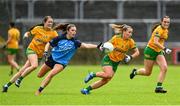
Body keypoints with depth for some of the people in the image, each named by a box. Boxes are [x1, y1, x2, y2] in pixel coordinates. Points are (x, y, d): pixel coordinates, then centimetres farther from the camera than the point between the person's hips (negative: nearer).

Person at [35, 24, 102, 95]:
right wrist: (45, 52, -17)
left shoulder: (75, 43, -11)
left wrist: (97, 46, -38)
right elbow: (48, 44, 1)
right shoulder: (59, 38, -11)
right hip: (52, 58, 2)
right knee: (39, 75, 13)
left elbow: (86, 45, -24)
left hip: (62, 62, -2)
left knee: (51, 74, -26)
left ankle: (39, 91, -18)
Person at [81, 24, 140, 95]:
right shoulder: (116, 38, -14)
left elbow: (137, 52, 3)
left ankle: (87, 89, 10)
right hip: (108, 59, -4)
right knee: (108, 74, -30)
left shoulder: (130, 42, -6)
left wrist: (130, 57, -15)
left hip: (116, 62, 4)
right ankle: (92, 75, -3)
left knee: (106, 80, -2)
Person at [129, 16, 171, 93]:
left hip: (158, 52, 8)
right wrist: (164, 49, -39)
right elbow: (155, 42, -31)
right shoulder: (159, 29, -20)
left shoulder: (166, 30, 8)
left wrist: (162, 50, 20)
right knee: (148, 72, 2)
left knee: (164, 68, -14)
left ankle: (158, 87, -10)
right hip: (151, 50, -8)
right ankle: (135, 72, 33)